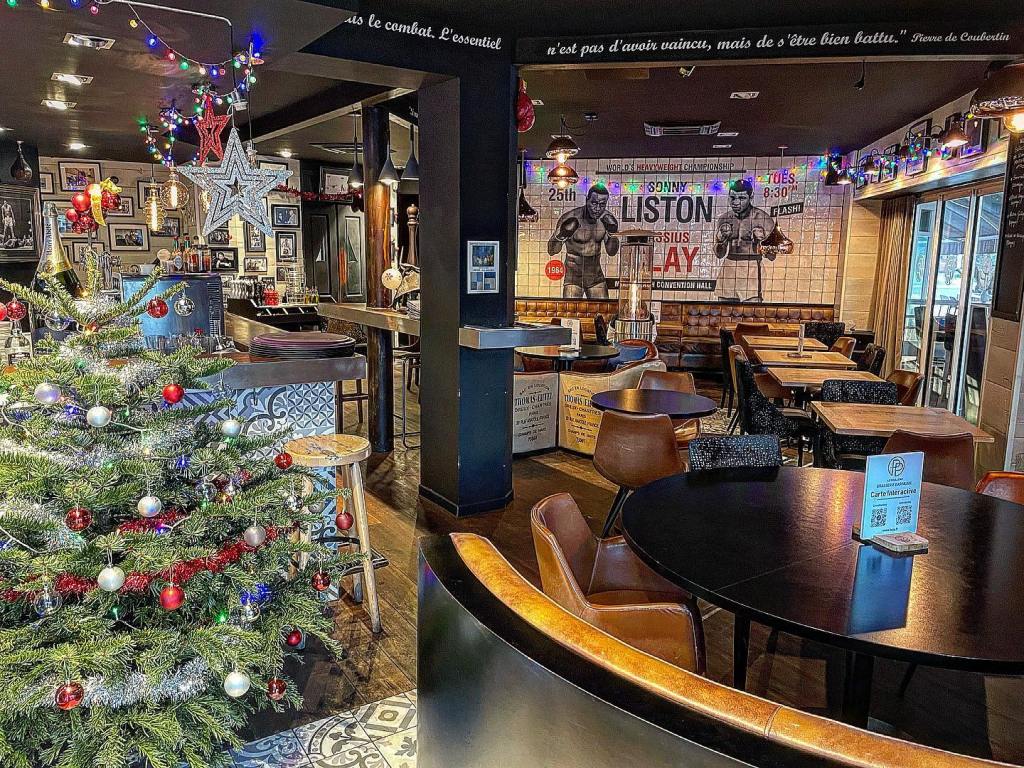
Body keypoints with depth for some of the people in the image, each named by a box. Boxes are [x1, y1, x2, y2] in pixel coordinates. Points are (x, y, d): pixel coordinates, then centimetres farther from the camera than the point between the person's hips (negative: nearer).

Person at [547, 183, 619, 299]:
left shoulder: (606, 219, -3)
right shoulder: (570, 218, -17)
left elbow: (612, 251, 4)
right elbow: (552, 251, -14)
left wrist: (612, 233, -15)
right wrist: (562, 235, -34)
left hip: (596, 276, 4)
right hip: (574, 277, -4)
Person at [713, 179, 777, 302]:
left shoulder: (762, 218, -4)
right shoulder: (725, 218, 7)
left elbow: (772, 256, -2)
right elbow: (719, 254, 9)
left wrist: (761, 240, -20)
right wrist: (721, 239, -10)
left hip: (752, 274, -4)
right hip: (728, 273, 4)